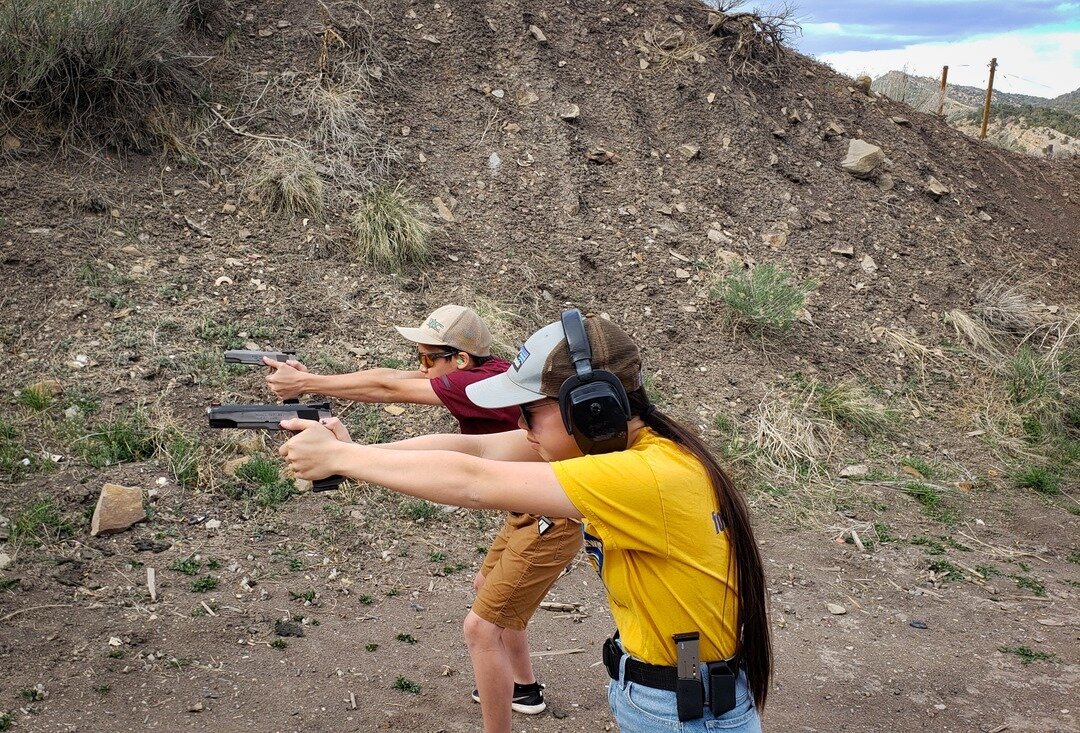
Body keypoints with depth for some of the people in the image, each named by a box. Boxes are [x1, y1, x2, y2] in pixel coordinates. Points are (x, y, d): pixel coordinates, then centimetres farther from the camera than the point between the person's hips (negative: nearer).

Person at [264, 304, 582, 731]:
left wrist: (304, 383, -17)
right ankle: (523, 688, 49)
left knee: (481, 627, -7)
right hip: (529, 514, 11)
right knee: (488, 589, 29)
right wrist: (310, 378, -6)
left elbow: (387, 389, -23)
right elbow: (392, 377, 0)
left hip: (550, 523, -11)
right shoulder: (483, 373, 1)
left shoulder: (484, 383, -26)